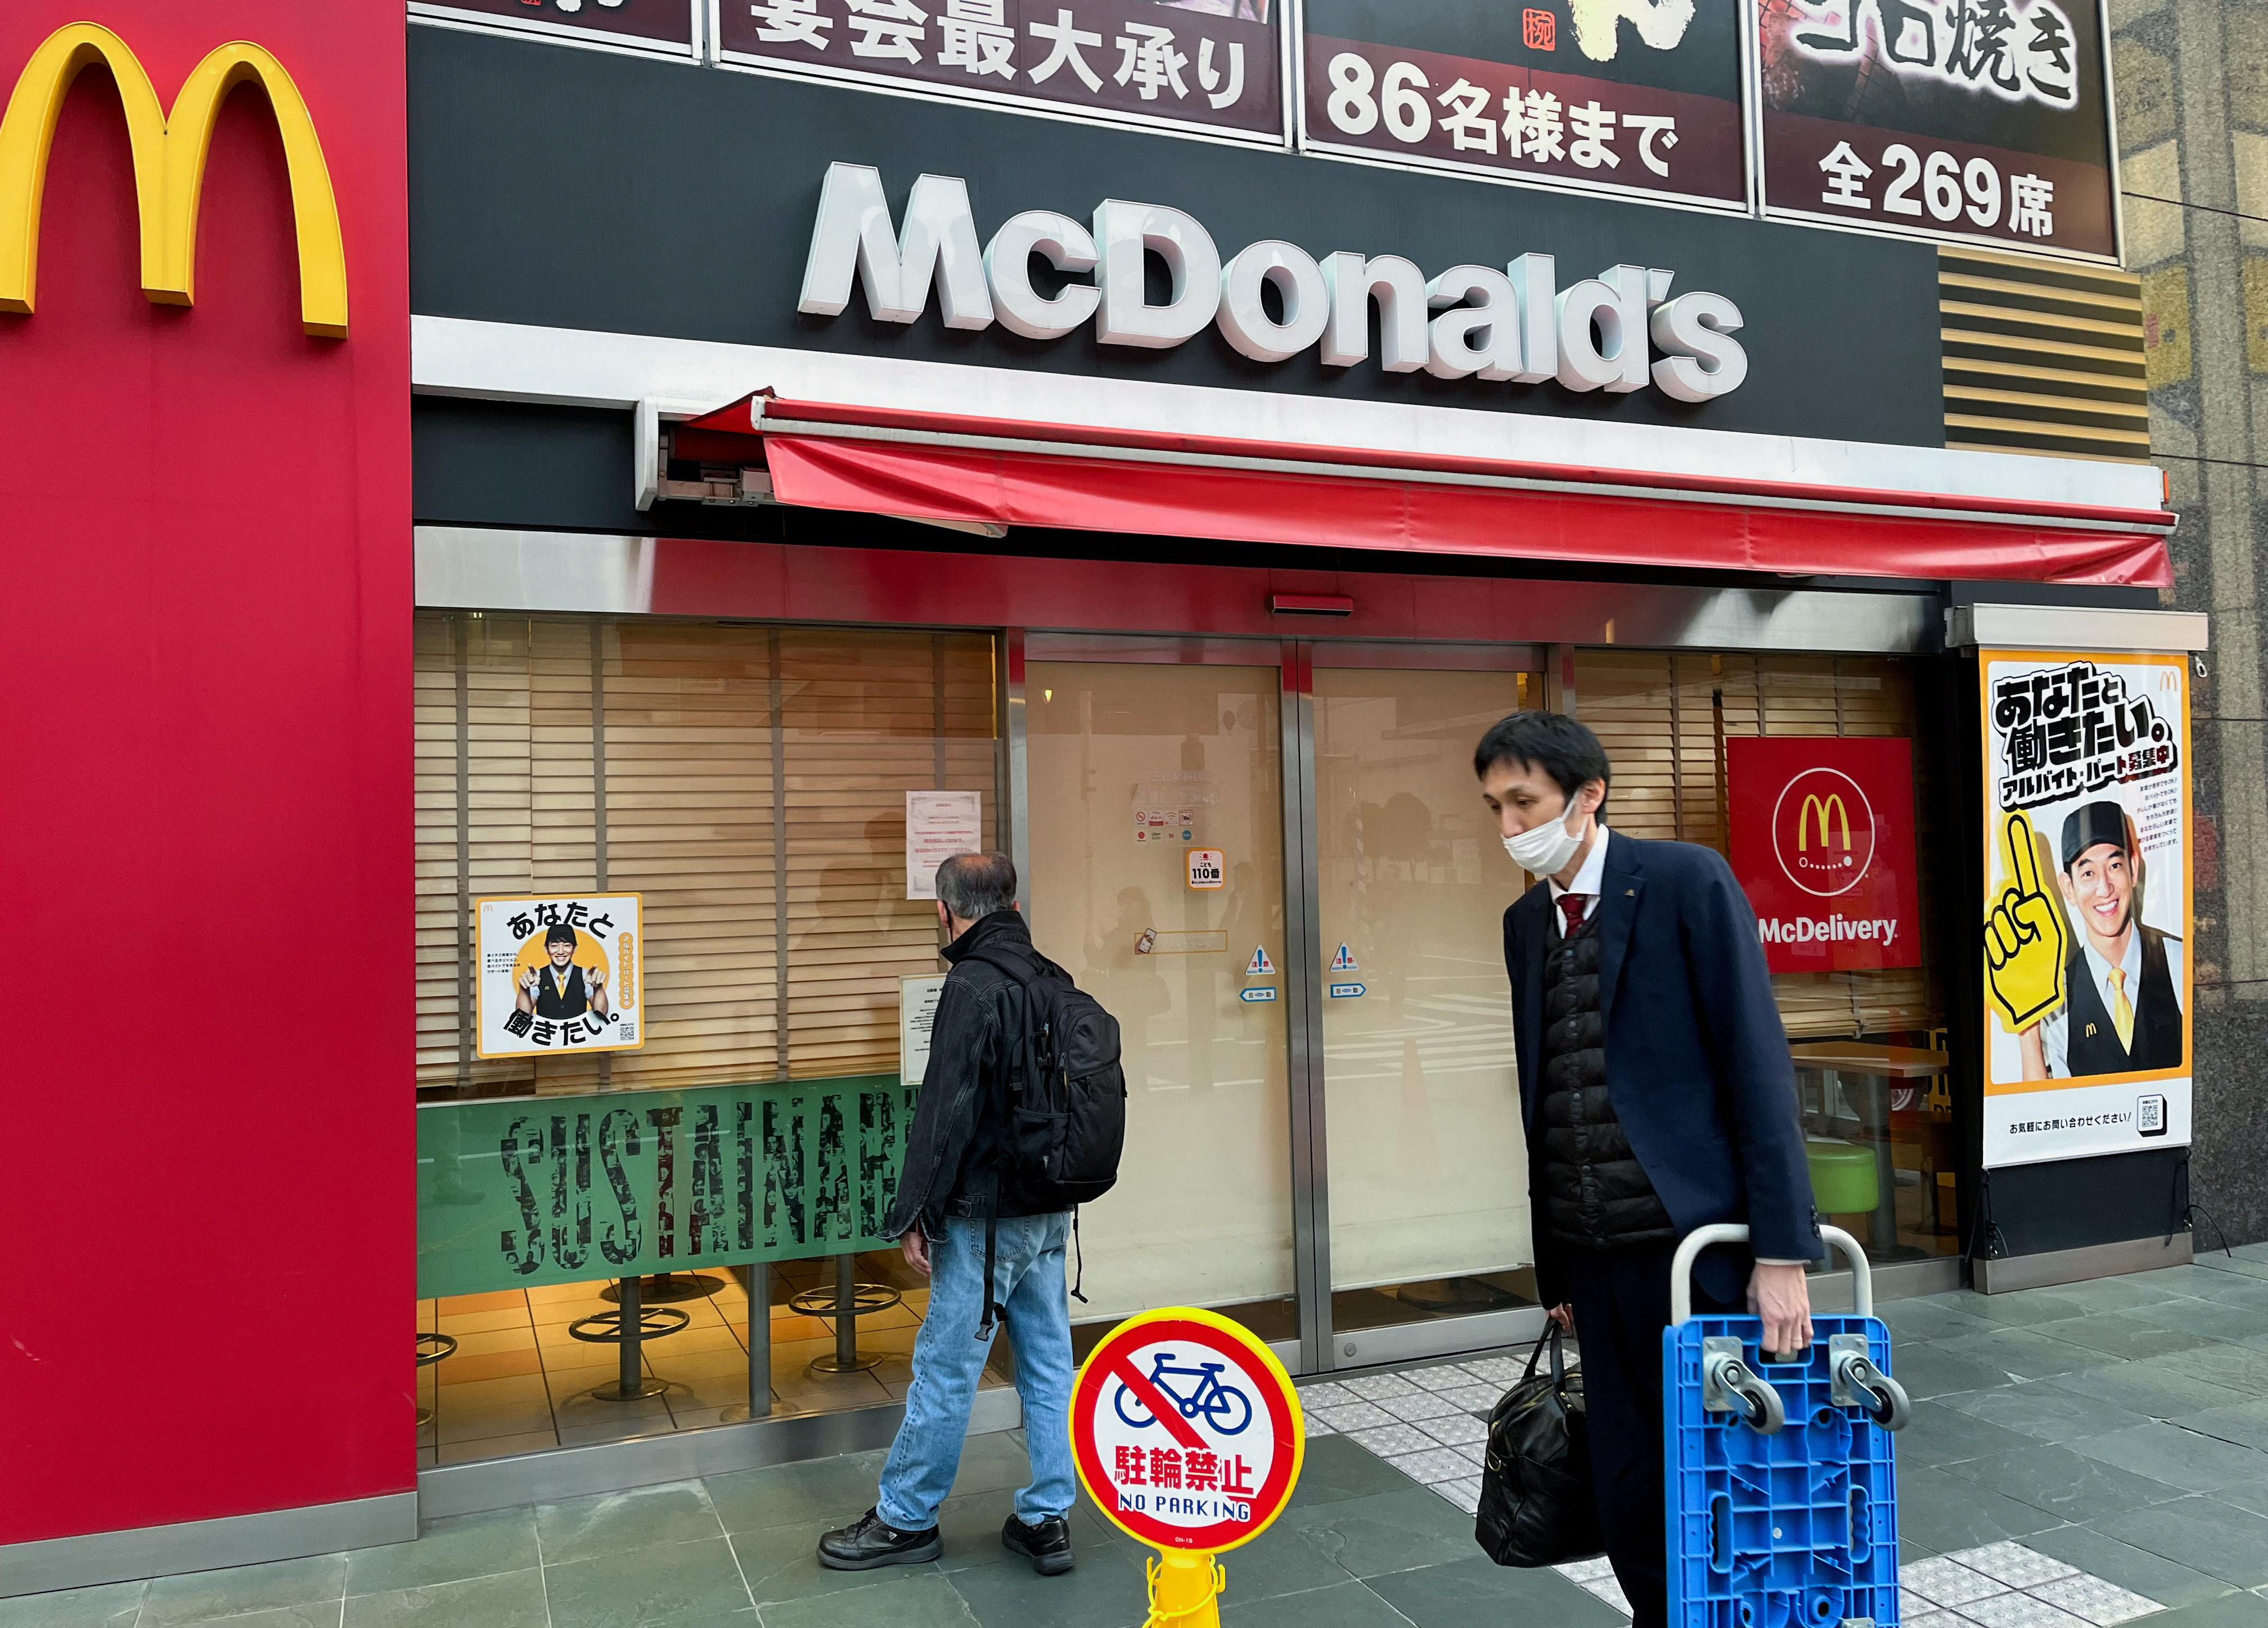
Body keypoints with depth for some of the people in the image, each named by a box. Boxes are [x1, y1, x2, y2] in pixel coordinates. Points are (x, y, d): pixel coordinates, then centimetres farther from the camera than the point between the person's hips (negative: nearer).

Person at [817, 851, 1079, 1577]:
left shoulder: (972, 986, -17)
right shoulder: (1052, 980, 6)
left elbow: (946, 1112, -19)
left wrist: (917, 1215, -12)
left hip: (987, 1217, -8)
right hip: (1051, 1212, 8)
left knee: (945, 1368, 5)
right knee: (1048, 1363, 12)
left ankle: (904, 1520, 19)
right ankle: (1047, 1520, 21)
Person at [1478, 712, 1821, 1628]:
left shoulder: (1687, 881, -6)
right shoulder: (1525, 922, 11)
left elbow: (1757, 1064, -10)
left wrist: (1782, 1249, -14)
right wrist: (1554, 1267, 14)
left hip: (1688, 1236, -5)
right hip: (1593, 1253, 5)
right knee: (1624, 1493, 9)